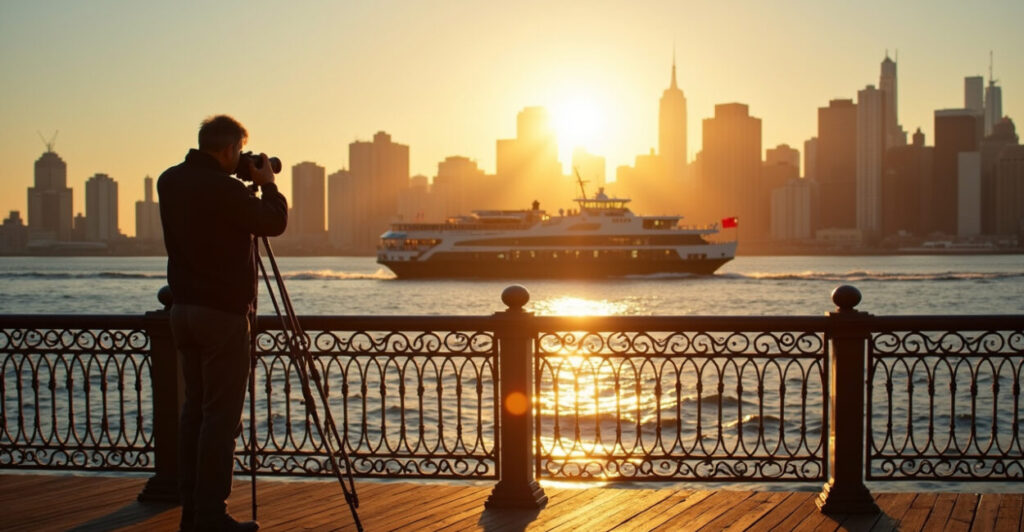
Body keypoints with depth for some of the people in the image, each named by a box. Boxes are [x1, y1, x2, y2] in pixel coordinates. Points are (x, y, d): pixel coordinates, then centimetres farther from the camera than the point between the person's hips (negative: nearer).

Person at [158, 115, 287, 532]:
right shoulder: (222, 189, -18)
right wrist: (267, 184, 6)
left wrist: (250, 187, 15)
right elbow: (274, 222, -9)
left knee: (194, 408, 12)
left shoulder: (170, 182, 8)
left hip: (183, 308, 8)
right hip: (222, 311, -8)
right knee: (221, 414, -5)